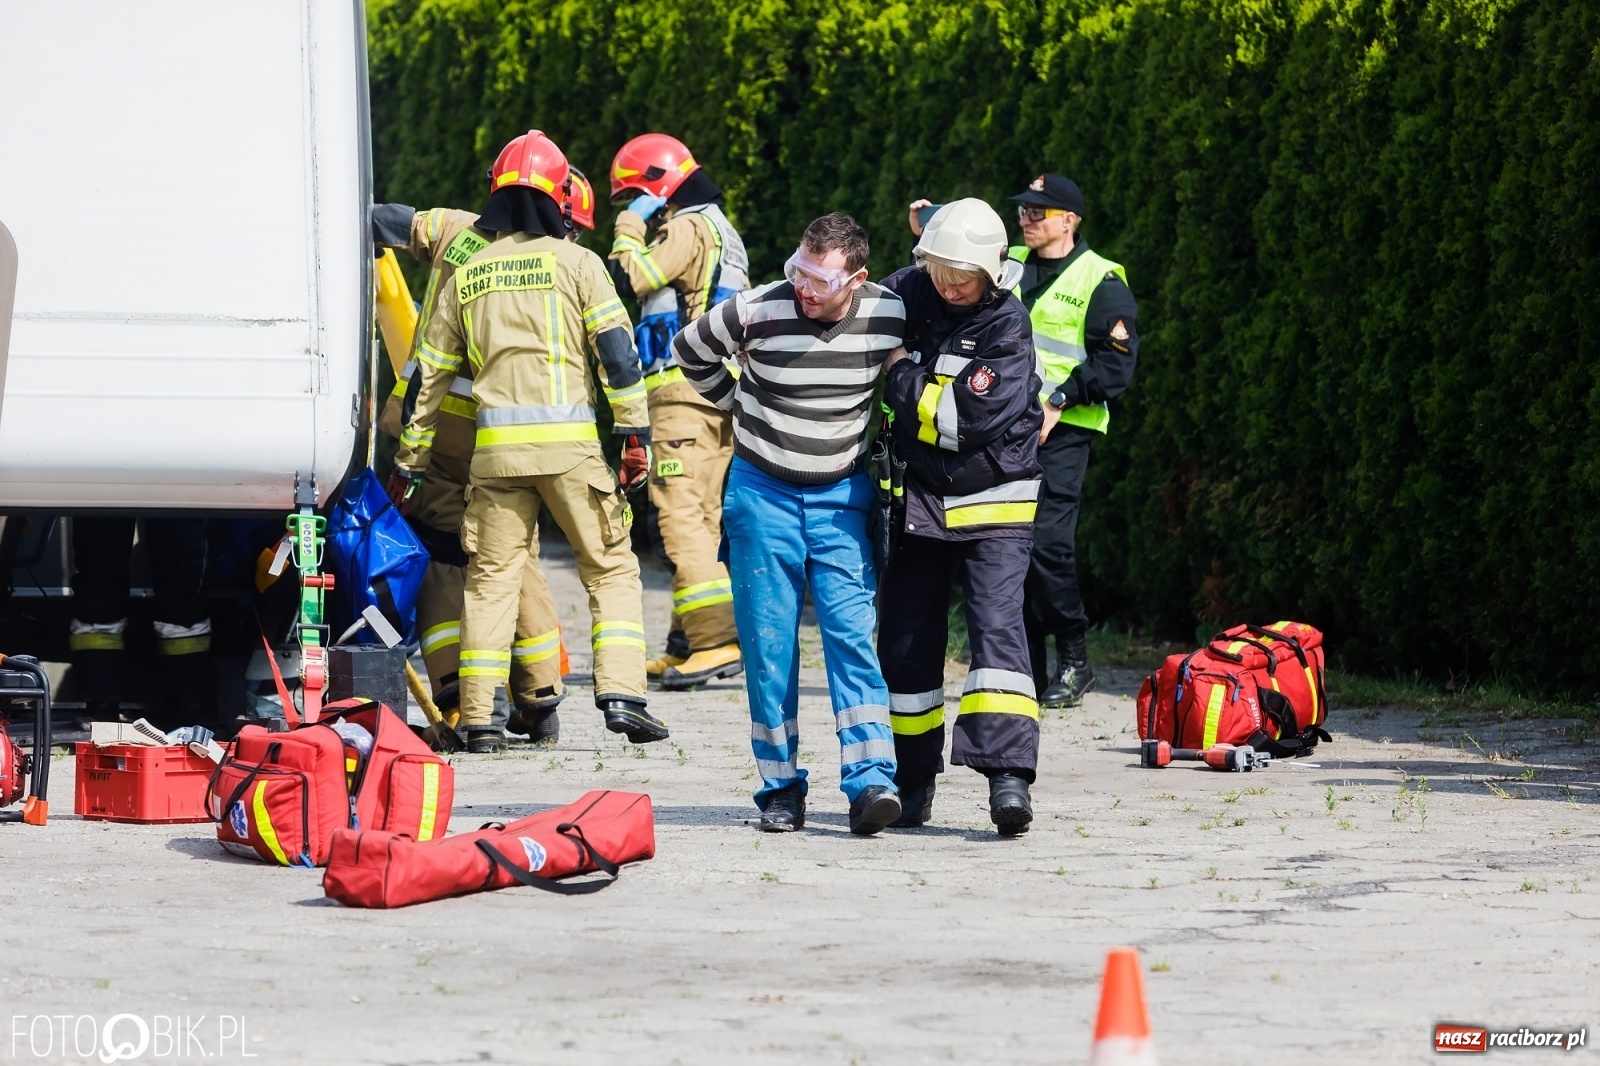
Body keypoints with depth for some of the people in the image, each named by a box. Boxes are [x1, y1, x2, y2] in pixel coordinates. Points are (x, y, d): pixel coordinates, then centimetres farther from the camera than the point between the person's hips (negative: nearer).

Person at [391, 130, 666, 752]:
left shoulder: (466, 276, 14)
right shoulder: (574, 263, 3)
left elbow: (432, 374, 17)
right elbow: (617, 351, -4)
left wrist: (410, 460, 23)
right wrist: (635, 433, -1)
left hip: (495, 446, 3)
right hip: (568, 443, -3)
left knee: (490, 577, 7)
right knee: (611, 568, 6)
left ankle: (479, 718, 4)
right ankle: (621, 693, -7)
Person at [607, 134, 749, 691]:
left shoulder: (690, 227, -9)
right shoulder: (722, 231, 23)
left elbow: (633, 276, -19)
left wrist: (631, 224, -5)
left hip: (684, 391, -10)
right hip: (720, 394, 10)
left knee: (682, 515, -14)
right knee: (702, 519, 10)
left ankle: (717, 639, -21)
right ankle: (688, 643, 12)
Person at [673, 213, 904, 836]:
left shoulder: (889, 317, -11)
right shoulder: (757, 312, -16)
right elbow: (690, 352, 5)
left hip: (842, 494, 0)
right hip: (762, 488, 0)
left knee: (851, 630, -11)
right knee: (768, 640, 0)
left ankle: (870, 782, -18)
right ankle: (780, 789, 7)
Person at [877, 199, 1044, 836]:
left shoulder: (1007, 329, -16)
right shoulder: (907, 294, -1)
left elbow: (966, 419, -25)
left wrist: (901, 377, -14)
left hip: (992, 502, -5)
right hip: (919, 498, 5)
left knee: (997, 624, -18)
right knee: (905, 640, 7)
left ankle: (1008, 776, -26)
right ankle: (911, 781, 19)